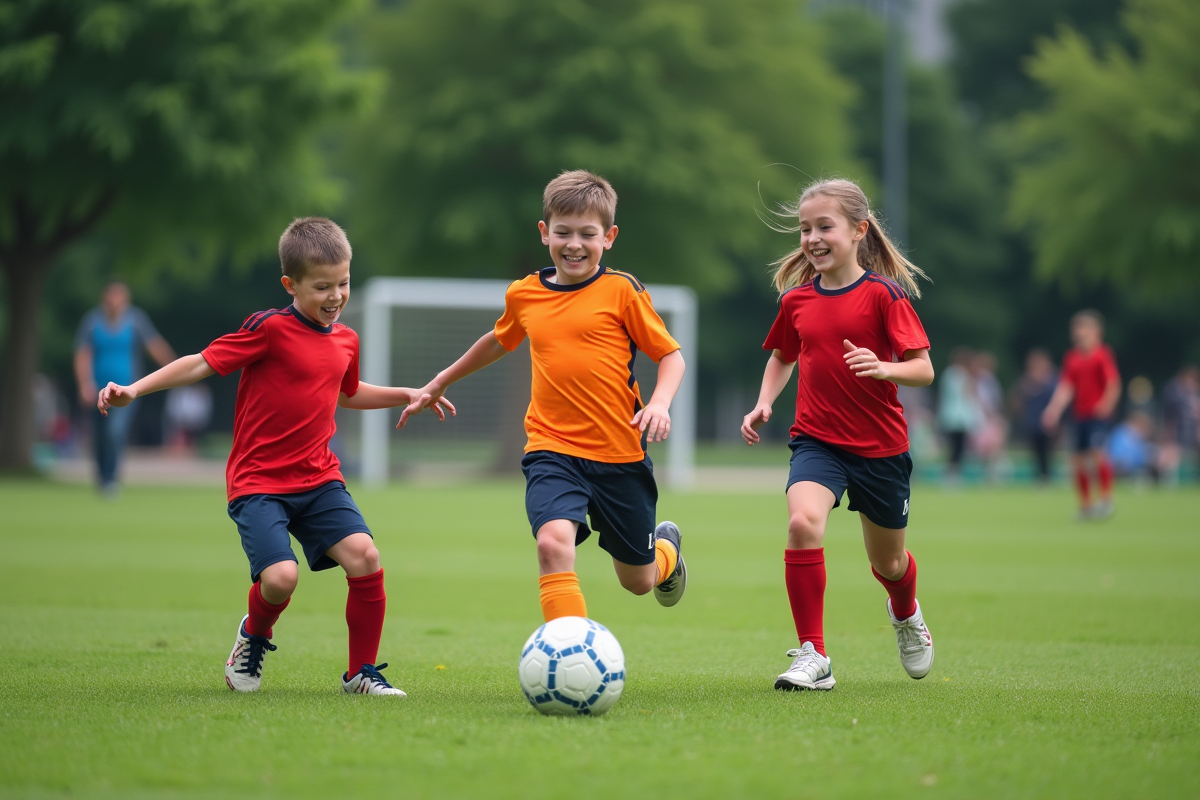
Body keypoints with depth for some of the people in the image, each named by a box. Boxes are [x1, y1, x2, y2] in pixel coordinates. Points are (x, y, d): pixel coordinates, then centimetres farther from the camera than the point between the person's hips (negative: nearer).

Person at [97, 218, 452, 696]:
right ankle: (254, 635, 15)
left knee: (364, 556, -16)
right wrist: (134, 390, -18)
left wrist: (407, 396, 27)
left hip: (318, 480, 6)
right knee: (281, 577, -23)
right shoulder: (270, 329, -11)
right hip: (258, 482, -5)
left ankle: (362, 673, 1)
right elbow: (202, 364, -11)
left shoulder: (345, 341, 11)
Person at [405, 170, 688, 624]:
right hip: (552, 450, 1)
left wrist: (659, 403, -18)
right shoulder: (524, 295, 7)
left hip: (619, 452, -1)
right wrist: (441, 381, 37)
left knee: (638, 581, 14)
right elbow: (500, 341, 28)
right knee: (553, 542, -28)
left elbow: (671, 356, 1)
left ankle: (666, 549, 52)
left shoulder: (621, 291, -4)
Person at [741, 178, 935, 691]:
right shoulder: (797, 300, 3)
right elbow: (782, 356, 21)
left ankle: (905, 614, 54)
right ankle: (813, 657, -21)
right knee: (802, 520, -28)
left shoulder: (883, 295, -11)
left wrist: (884, 368, -32)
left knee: (888, 561, 15)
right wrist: (764, 403, 5)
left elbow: (924, 370, -12)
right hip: (816, 441, 2)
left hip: (880, 446, -2)